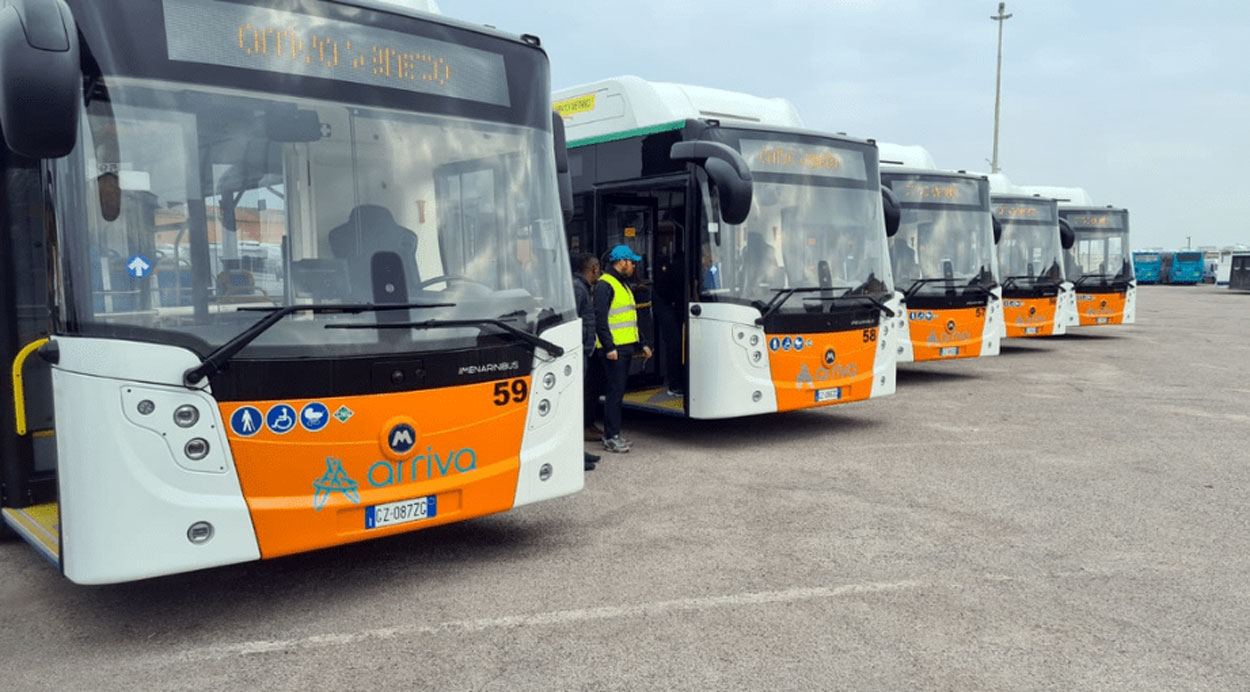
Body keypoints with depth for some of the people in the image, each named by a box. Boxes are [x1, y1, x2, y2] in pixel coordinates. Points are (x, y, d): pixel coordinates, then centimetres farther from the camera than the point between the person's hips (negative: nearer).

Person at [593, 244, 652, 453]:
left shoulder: (623, 286, 22)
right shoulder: (605, 285, -10)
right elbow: (600, 319, -17)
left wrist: (642, 344, 23)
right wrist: (609, 347, -22)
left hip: (627, 347, 9)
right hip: (614, 349, -9)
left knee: (619, 391, 12)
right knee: (614, 392, -7)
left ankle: (614, 433, 18)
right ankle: (610, 438, -3)